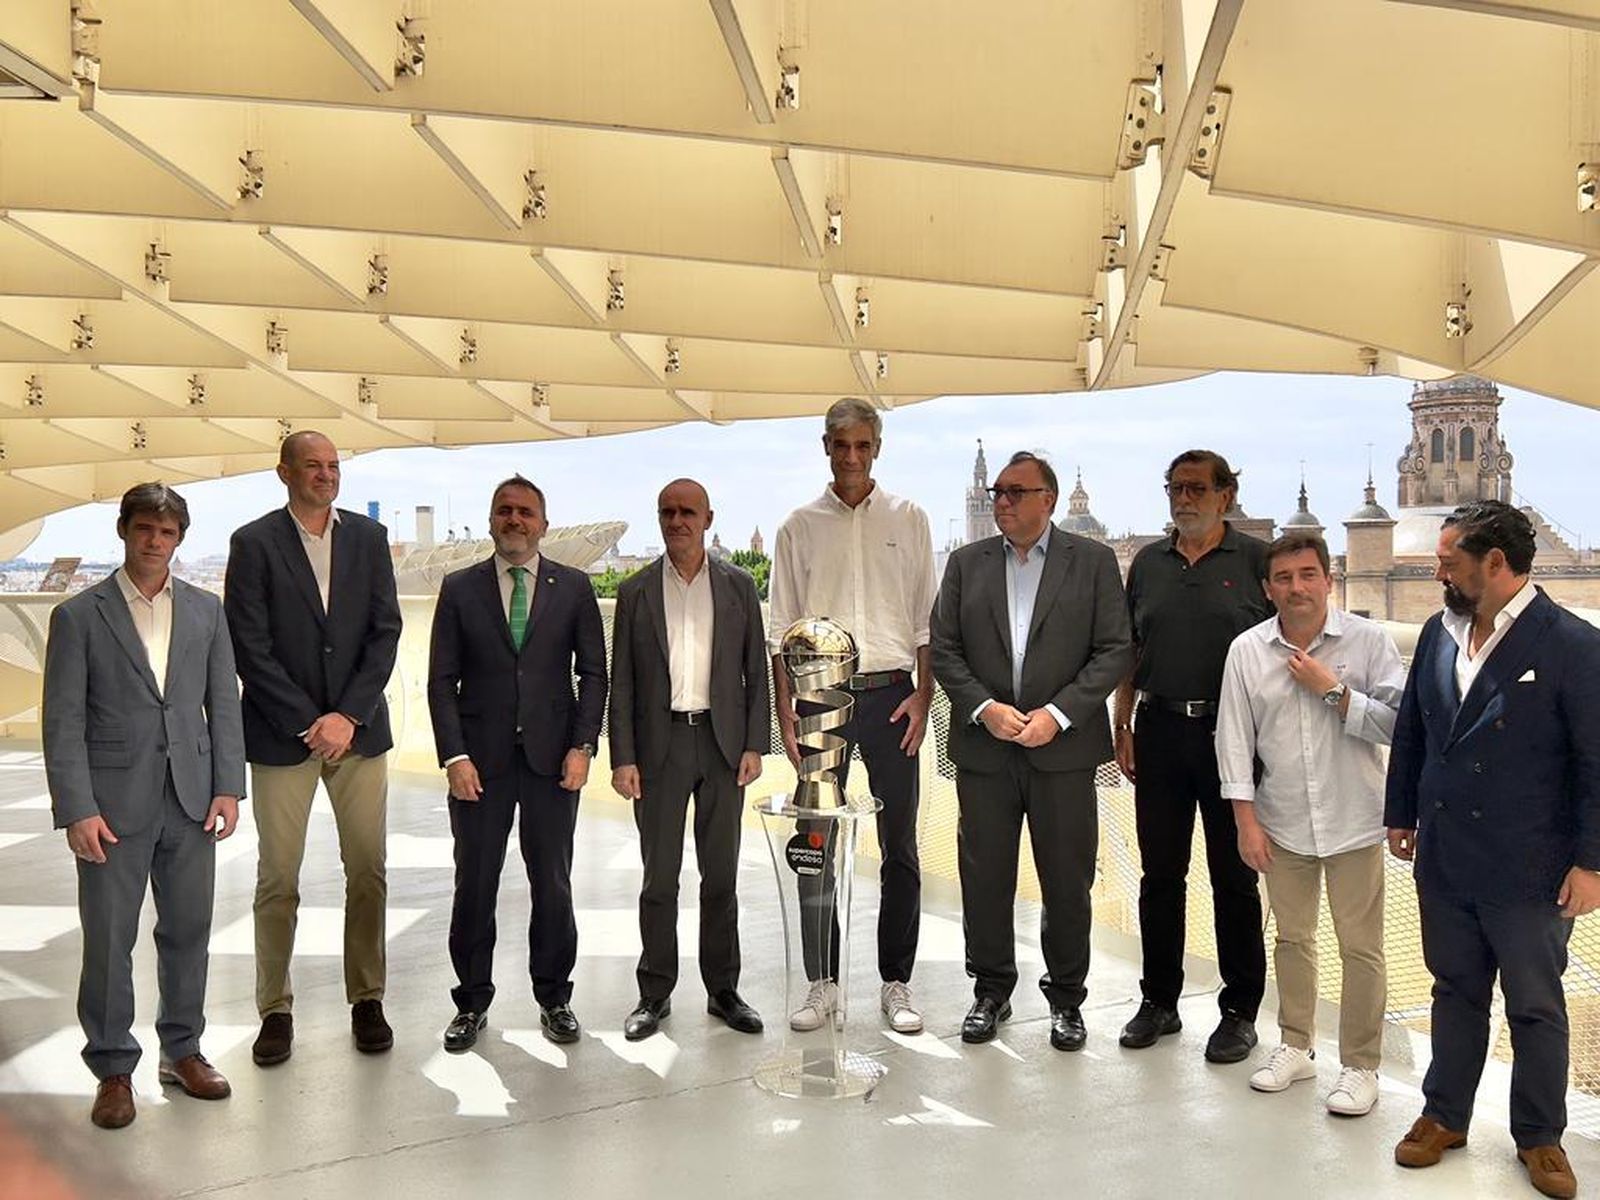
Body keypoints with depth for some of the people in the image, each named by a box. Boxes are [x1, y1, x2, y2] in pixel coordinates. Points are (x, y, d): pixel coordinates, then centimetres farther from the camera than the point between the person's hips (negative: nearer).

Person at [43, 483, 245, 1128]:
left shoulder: (205, 610, 8)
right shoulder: (79, 615, -1)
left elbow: (223, 703, 8)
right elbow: (63, 721, -5)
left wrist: (227, 786, 1)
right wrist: (76, 809, -11)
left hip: (190, 799, 3)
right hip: (113, 802, -3)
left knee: (188, 930, 11)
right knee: (108, 940, 5)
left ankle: (183, 1051, 28)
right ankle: (113, 1069, 21)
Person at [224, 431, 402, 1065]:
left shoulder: (369, 537, 6)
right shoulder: (254, 542, -2)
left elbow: (385, 632, 2)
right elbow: (250, 647, -6)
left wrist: (347, 716, -8)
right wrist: (310, 723, -11)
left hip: (358, 728, 2)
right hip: (282, 732, -2)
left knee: (368, 871, 6)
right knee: (277, 878, 4)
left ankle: (367, 999, 19)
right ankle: (276, 1009, 18)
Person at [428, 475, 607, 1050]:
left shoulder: (573, 587, 5)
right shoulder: (459, 588, 5)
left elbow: (593, 673, 5)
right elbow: (441, 680, 2)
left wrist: (582, 745, -5)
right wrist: (455, 755, -7)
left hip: (552, 758, 0)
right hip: (481, 759, 0)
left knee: (553, 884, 7)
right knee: (474, 886, 7)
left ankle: (554, 997, 23)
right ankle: (472, 1002, 22)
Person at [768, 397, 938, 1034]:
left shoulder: (908, 519, 7)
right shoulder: (799, 526, 7)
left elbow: (927, 619, 7)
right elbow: (781, 629, 6)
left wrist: (922, 695, -3)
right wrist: (785, 713, 0)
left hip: (890, 692, 0)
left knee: (900, 849, 4)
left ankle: (896, 983, 16)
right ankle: (822, 982, 16)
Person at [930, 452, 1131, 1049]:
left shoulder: (1093, 560, 2)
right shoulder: (967, 562, 8)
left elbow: (1115, 650, -3)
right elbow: (944, 649, 5)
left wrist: (1058, 713, -13)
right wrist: (984, 707, -10)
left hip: (1062, 748, -2)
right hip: (984, 748, 2)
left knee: (1067, 881, 7)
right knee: (984, 877, 9)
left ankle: (1066, 998, 25)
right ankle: (991, 991, 26)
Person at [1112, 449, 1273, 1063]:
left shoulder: (1256, 559, -1)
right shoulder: (1148, 563, 11)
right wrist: (1122, 723, 8)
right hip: (1161, 730, 4)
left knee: (1234, 877, 5)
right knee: (1160, 874, 10)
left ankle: (1240, 1011, 18)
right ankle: (1159, 1001, 23)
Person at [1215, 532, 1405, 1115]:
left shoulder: (1368, 640, -9)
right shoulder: (1247, 650, -3)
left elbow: (1397, 723, -13)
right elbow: (1235, 739, 0)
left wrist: (1333, 690, -20)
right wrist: (1246, 821, -2)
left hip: (1353, 822, -2)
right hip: (1283, 823, 3)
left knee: (1361, 948, 5)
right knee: (1292, 938, 17)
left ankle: (1360, 1067, 21)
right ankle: (1296, 1047, 34)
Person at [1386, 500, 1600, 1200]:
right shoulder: (1438, 633, 3)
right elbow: (1410, 732, 12)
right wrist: (1401, 814, 14)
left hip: (1528, 872, -5)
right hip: (1443, 859, 5)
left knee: (1536, 1006, 12)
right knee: (1455, 991, 18)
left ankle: (1540, 1136, 29)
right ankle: (1444, 1116, 32)